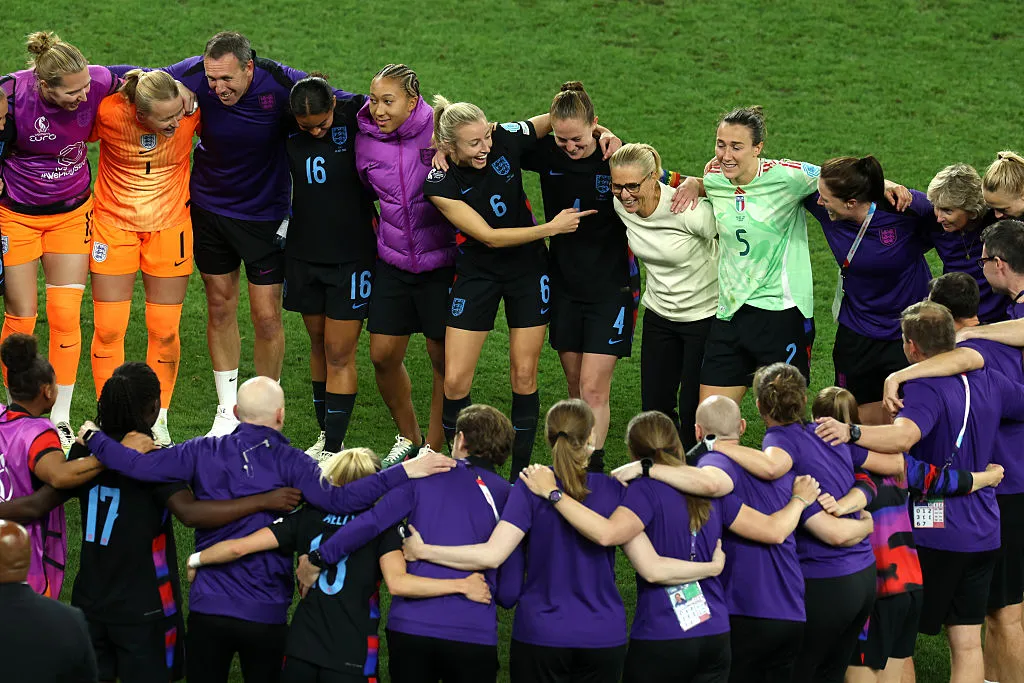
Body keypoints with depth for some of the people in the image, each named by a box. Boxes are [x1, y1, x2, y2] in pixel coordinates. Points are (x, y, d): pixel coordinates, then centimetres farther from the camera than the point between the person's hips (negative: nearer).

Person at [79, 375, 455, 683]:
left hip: (208, 606, 1)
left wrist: (94, 438, 7)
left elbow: (140, 466, -9)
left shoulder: (204, 452, -3)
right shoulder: (290, 463, -10)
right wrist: (404, 472, -25)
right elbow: (337, 499, -25)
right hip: (266, 615, -1)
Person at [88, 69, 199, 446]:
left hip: (170, 226, 0)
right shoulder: (109, 111, -22)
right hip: (114, 224, 0)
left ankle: (158, 420, 18)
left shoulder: (191, 111, -20)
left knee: (164, 331, 2)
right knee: (108, 329, 0)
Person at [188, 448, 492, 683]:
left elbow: (239, 547, 3)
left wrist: (196, 560, 20)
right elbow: (397, 583, -18)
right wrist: (462, 585, -14)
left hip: (301, 650, 3)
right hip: (352, 658, -3)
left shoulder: (309, 517, 8)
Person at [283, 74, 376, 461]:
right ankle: (325, 436, 25)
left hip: (352, 255, -4)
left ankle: (334, 448, 1)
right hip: (304, 252, 4)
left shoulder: (356, 115, -15)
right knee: (319, 346, 14)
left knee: (340, 354, -2)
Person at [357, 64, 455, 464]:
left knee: (444, 360, 4)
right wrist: (376, 233, 12)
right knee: (383, 355, 5)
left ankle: (434, 449, 20)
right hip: (393, 261, 4)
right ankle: (407, 436, 28)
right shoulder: (366, 139, -2)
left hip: (441, 261, -4)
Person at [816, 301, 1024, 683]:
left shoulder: (926, 388, -18)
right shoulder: (989, 382, 4)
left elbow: (904, 437, -38)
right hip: (983, 532, 7)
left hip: (935, 534, -7)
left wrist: (851, 432, -48)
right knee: (967, 642, 9)